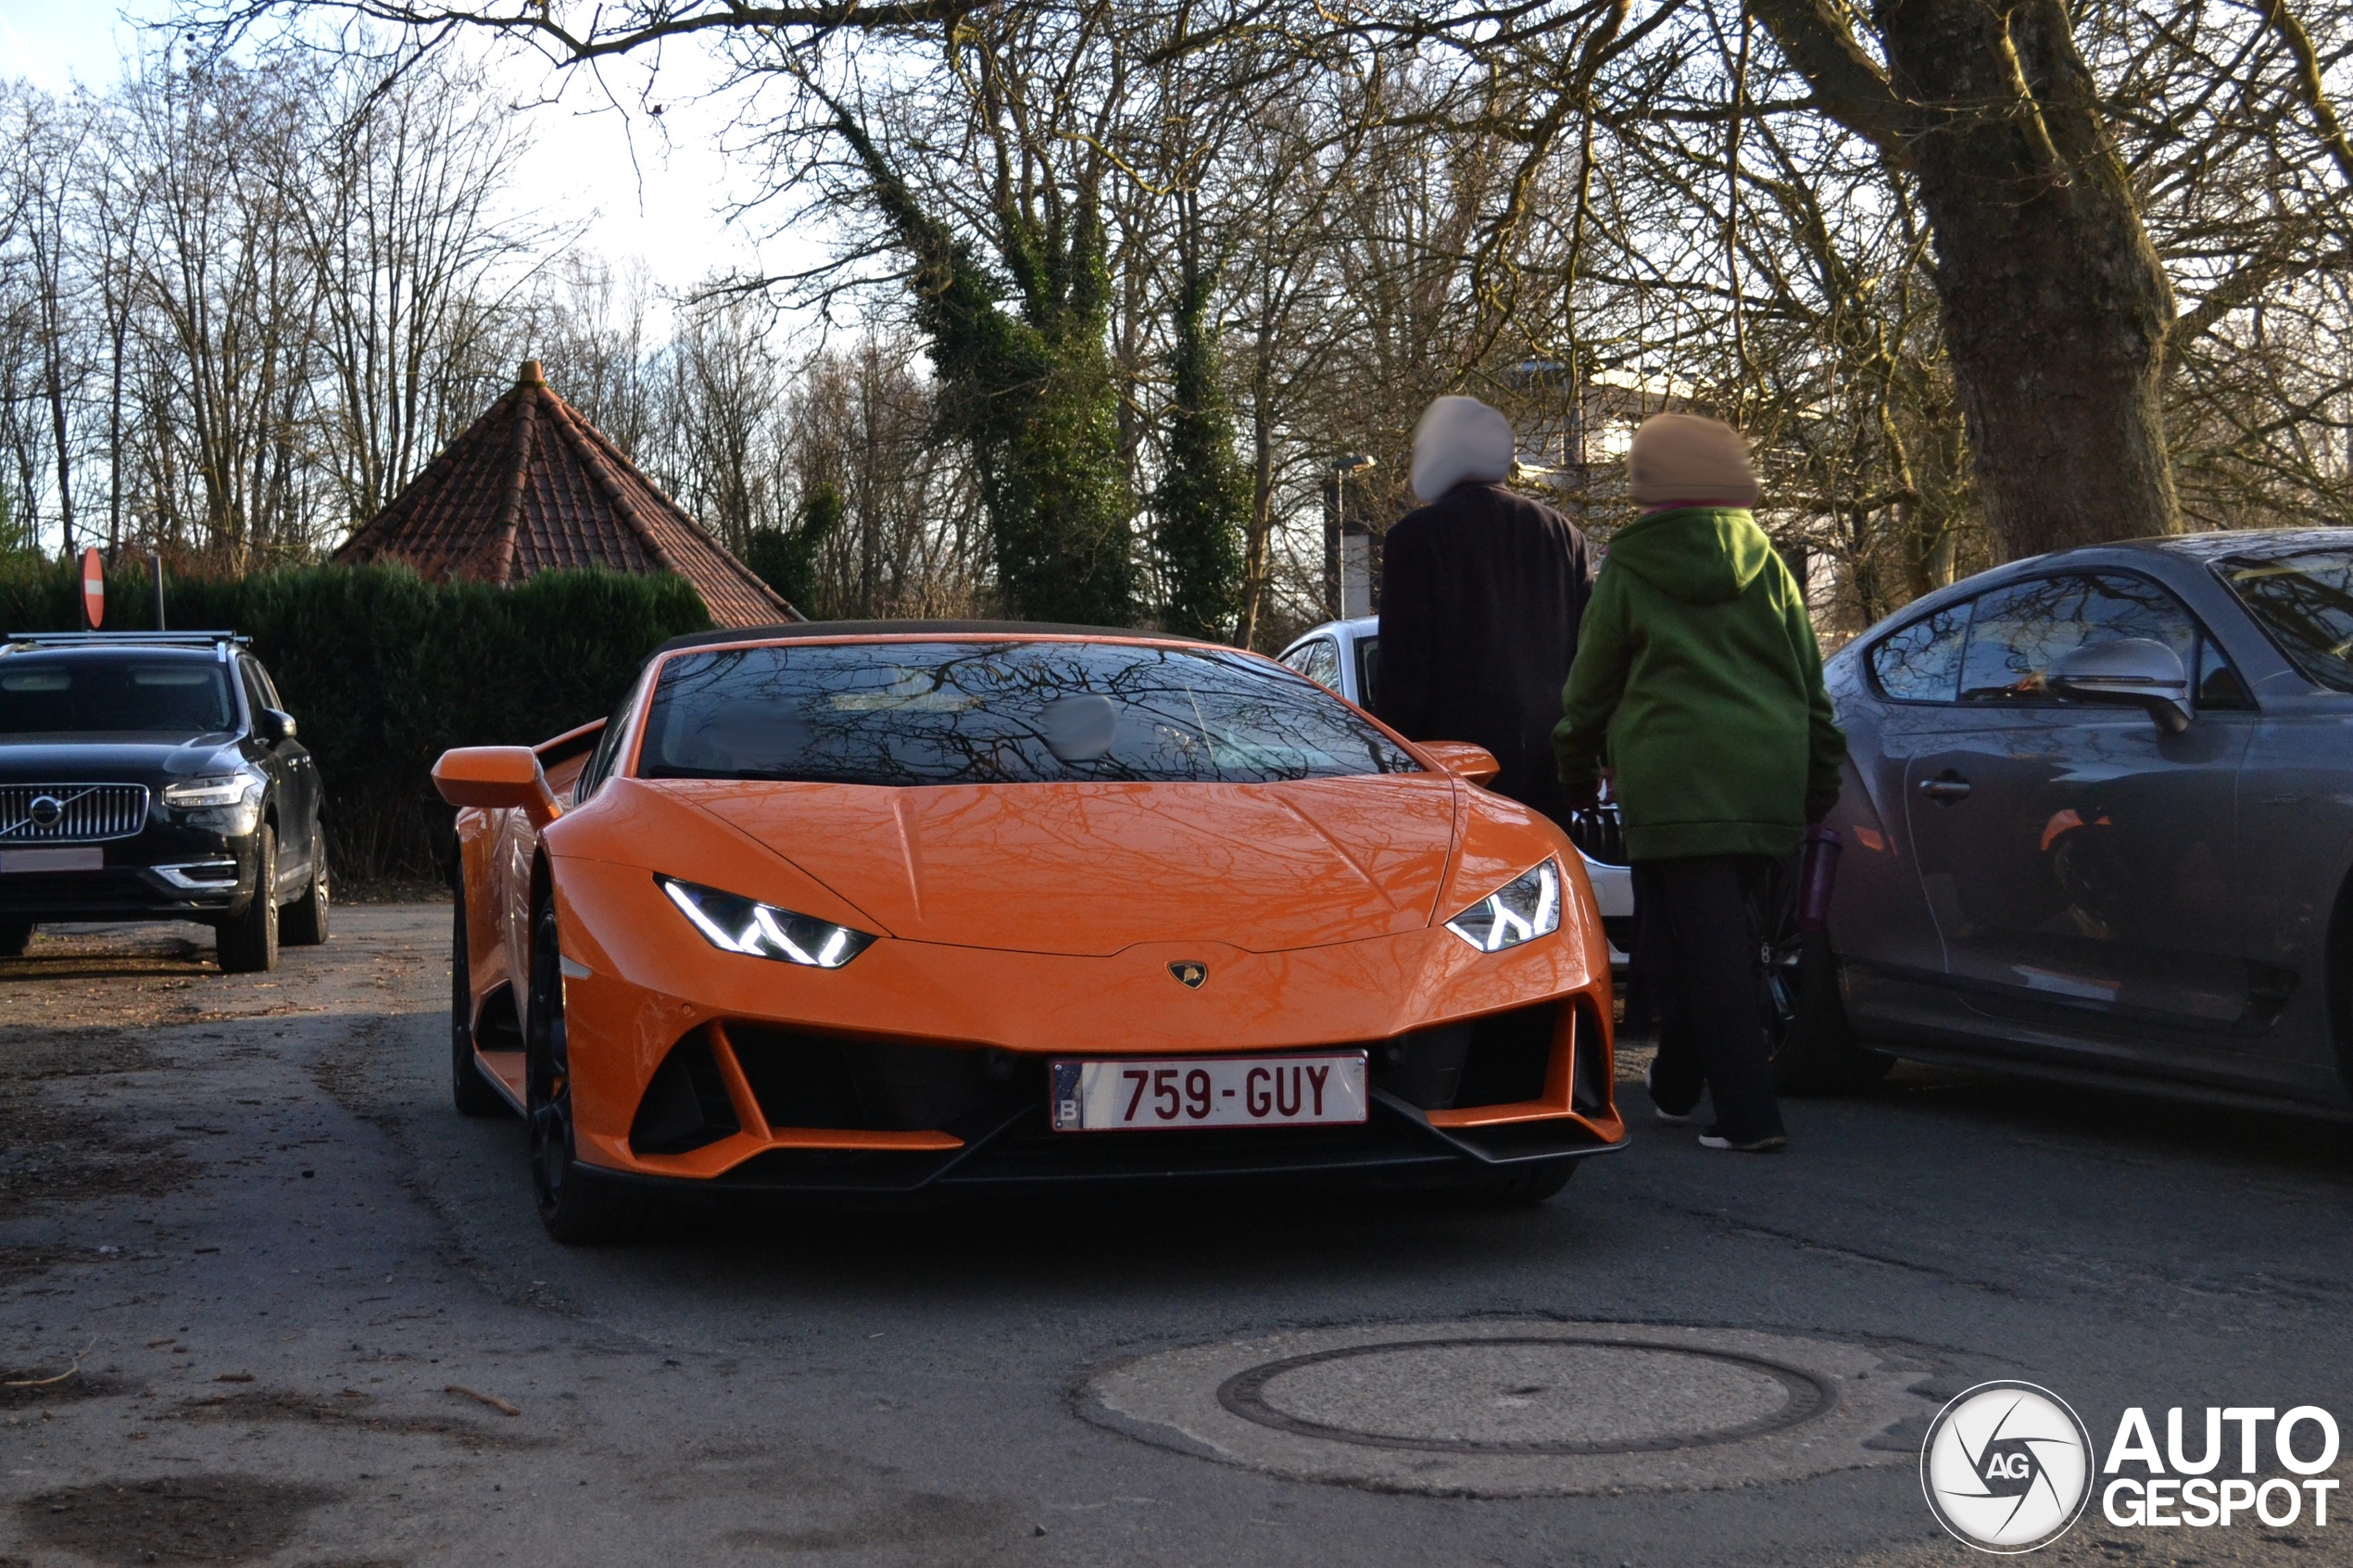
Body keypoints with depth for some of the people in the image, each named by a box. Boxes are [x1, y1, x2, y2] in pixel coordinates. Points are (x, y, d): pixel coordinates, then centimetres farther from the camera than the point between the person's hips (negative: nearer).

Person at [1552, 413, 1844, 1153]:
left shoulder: (1628, 570, 3)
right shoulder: (1764, 561, 13)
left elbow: (1591, 683, 9)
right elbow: (1810, 679, 14)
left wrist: (1577, 771, 22)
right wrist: (1821, 779, 21)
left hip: (1673, 776, -5)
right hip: (1768, 777, 5)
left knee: (1704, 942, -6)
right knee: (1717, 932, 17)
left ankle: (1749, 1113, -14)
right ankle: (1677, 1083, 28)